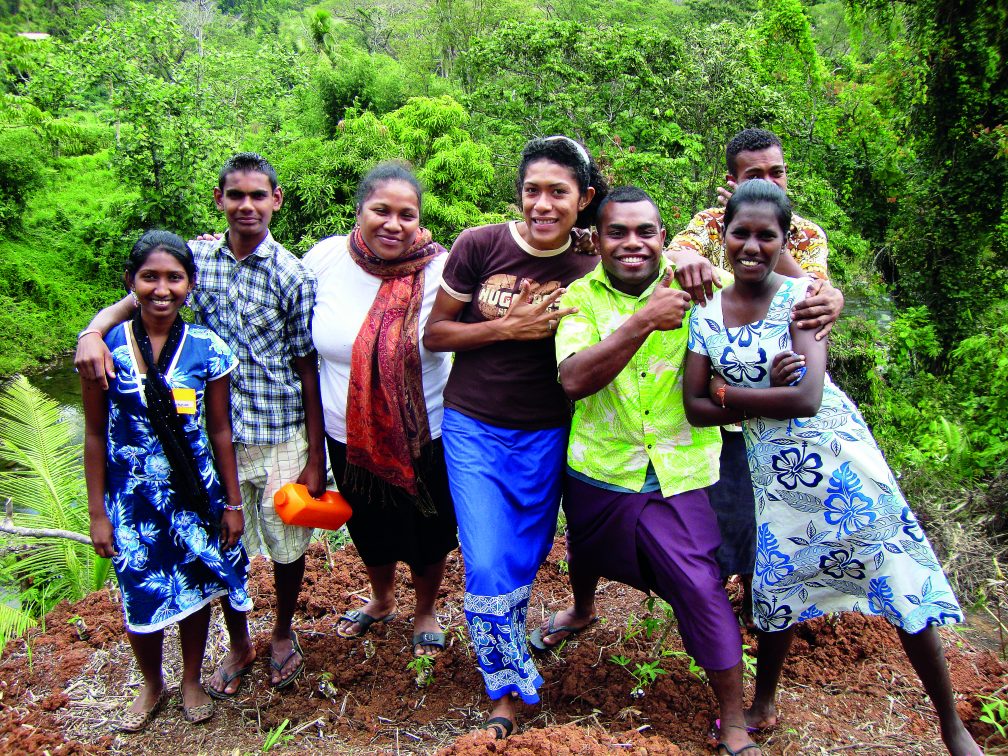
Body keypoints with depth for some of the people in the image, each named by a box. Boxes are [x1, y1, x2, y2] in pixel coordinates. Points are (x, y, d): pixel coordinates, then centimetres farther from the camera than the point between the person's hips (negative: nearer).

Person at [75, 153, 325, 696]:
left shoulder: (292, 276, -9)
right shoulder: (196, 257, 0)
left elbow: (309, 369, -7)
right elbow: (135, 301, 0)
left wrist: (316, 456, -7)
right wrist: (93, 330, -24)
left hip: (280, 436, -2)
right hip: (215, 432, 2)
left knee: (287, 544, 13)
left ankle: (283, 633, 40)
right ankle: (238, 645, 37)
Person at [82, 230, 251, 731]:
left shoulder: (207, 349, -8)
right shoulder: (106, 347, -9)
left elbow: (220, 431, -1)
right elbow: (95, 435, -3)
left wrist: (232, 503, 2)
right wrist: (97, 513, -1)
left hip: (195, 497, 0)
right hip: (132, 500, 0)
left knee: (195, 591, 14)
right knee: (141, 601, 10)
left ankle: (192, 682, 40)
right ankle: (151, 685, 40)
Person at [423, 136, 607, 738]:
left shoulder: (590, 271, -3)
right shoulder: (479, 246, -9)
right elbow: (434, 334, -5)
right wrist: (509, 328, -16)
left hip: (545, 435, 2)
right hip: (474, 428, -1)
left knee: (524, 565, 12)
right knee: (488, 567, -5)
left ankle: (507, 675, 39)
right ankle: (510, 693, 19)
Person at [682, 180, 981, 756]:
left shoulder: (801, 295, -10)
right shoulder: (706, 314, 1)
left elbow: (807, 397, -20)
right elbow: (695, 407, -4)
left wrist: (728, 393, -11)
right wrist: (767, 396, -15)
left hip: (837, 454, -2)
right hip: (774, 469, 3)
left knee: (904, 585, 4)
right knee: (779, 586, 13)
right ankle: (763, 708, 36)